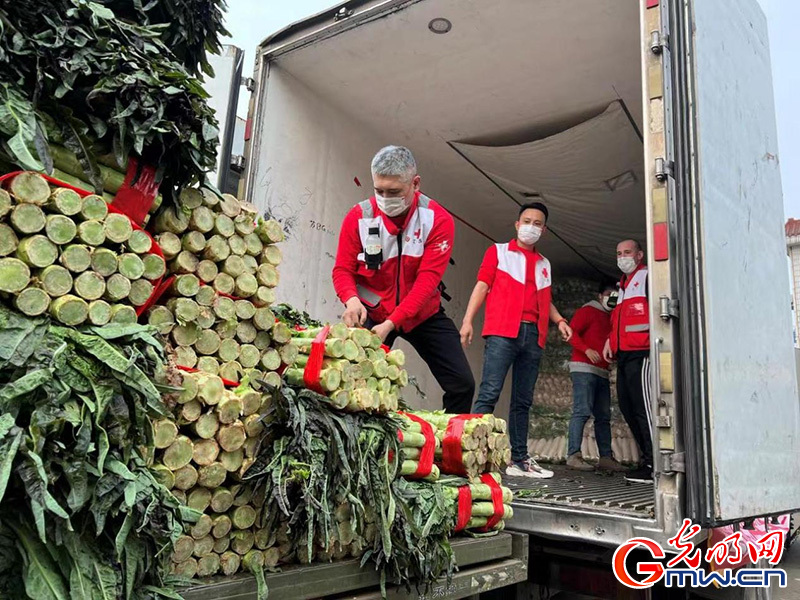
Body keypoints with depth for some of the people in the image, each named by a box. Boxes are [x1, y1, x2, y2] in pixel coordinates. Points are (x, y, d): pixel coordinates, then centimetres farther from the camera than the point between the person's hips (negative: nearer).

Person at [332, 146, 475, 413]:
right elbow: (342, 269, -7)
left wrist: (391, 323, -30)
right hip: (371, 314, 0)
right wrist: (351, 300, -30)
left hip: (424, 315, 1)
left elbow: (427, 279, -21)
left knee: (462, 384, -3)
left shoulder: (439, 219, -15)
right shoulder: (358, 217, -11)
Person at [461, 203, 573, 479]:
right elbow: (482, 285, 4)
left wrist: (559, 320, 9)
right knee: (489, 393, -14)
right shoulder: (498, 251, 12)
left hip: (533, 336, 5)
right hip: (502, 332, -5)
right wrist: (467, 320, -7)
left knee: (523, 401, 6)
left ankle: (519, 460, 11)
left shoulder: (544, 264, 24)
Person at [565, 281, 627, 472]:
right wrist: (587, 350, -20)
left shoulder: (611, 318, 25)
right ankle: (574, 455, -17)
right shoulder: (587, 311, 3)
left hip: (602, 372, 8)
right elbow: (572, 331, -7)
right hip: (584, 368, -8)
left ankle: (606, 458, 8)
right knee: (582, 411, -15)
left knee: (604, 417, 6)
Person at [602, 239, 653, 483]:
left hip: (641, 353, -9)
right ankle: (647, 458, 14)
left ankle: (654, 465, -10)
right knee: (628, 408, 8)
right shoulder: (623, 284, 28)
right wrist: (610, 340, 19)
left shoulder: (648, 276, 1)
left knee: (643, 406, -13)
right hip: (623, 354, 9)